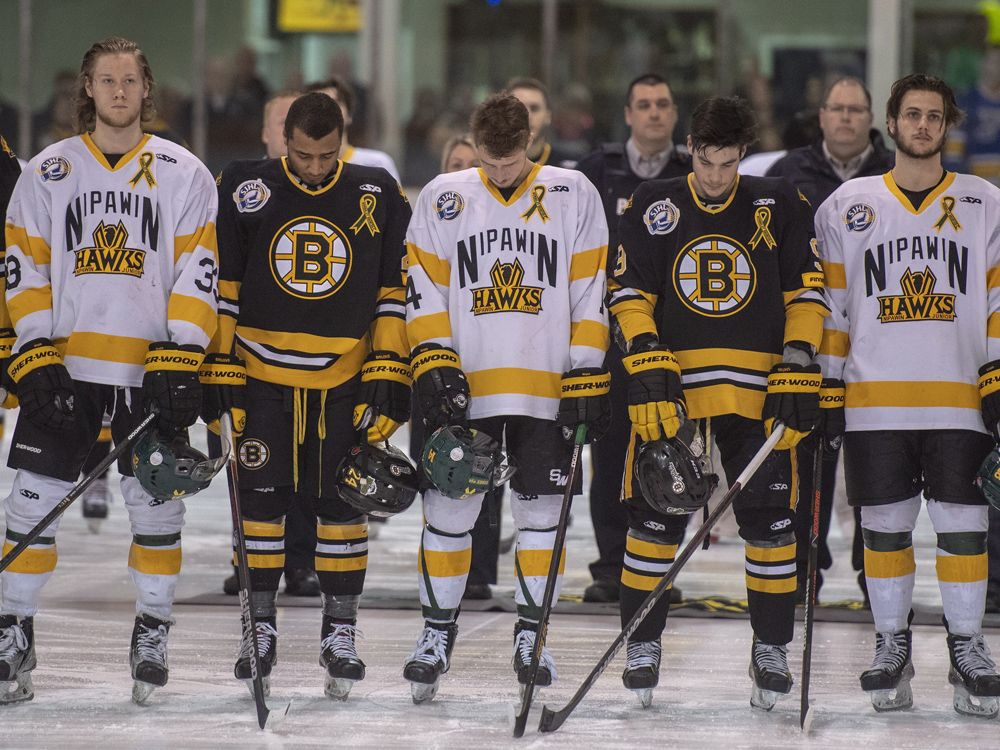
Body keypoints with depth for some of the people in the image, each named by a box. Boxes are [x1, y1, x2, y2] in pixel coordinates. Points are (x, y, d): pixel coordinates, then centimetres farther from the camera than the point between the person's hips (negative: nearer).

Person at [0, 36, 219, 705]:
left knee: (156, 502, 2)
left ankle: (153, 634, 16)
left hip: (150, 369, -1)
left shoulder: (182, 173, 4)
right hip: (64, 366, 1)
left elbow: (197, 275, -1)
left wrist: (179, 365, -10)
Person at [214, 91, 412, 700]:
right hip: (261, 374, 0)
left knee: (343, 504, 1)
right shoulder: (244, 190, -2)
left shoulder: (378, 196, 0)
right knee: (260, 499, 2)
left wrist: (389, 374, -1)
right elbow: (219, 285, 3)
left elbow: (395, 292, 4)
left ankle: (341, 631, 11)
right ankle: (260, 626, 14)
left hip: (345, 378, 0)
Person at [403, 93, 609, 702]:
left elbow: (590, 295, 2)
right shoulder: (443, 200, 4)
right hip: (467, 386, 0)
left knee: (541, 511, 3)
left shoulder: (573, 195, 2)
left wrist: (588, 379, -3)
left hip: (547, 388, 0)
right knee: (449, 508, 0)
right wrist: (435, 368, -7)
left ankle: (531, 637, 15)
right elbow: (425, 294, 4)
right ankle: (438, 635, 13)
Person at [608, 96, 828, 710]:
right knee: (657, 515, -3)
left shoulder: (778, 206, 6)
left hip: (757, 387, 0)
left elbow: (807, 292, 5)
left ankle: (772, 648, 10)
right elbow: (629, 294, 3)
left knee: (770, 517, -2)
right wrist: (648, 366, -10)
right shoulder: (653, 206, 6)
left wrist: (798, 372, -4)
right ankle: (643, 645, 10)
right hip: (671, 383, 0)